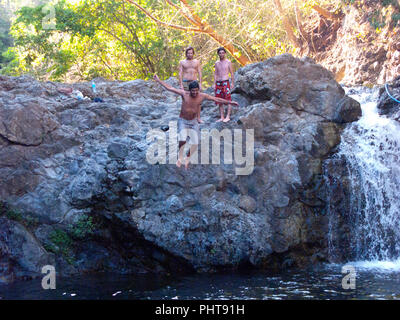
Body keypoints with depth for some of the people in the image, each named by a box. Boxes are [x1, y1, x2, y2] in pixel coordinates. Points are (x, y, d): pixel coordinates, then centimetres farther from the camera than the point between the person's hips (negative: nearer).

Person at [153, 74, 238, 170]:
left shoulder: (202, 96, -11)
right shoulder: (184, 94, -16)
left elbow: (217, 99, -5)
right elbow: (169, 88, -11)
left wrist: (230, 102, -5)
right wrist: (158, 80, -11)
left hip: (193, 122, 2)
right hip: (183, 121, -2)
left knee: (195, 143, -6)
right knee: (182, 139, -25)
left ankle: (187, 159, 21)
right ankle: (180, 158, 0)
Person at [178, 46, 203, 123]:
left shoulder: (197, 62, 10)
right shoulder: (182, 62, 7)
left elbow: (199, 73, 8)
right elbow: (180, 74, 2)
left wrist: (200, 83, -1)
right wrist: (181, 85, -6)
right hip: (185, 83, -1)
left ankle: (198, 118, 1)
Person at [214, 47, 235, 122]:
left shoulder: (228, 62, 1)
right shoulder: (217, 63, 13)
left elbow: (231, 73, 1)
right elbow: (215, 74, 15)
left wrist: (233, 83, -4)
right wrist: (214, 84, 8)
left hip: (225, 82, -5)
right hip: (218, 83, 5)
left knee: (228, 100, -9)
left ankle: (228, 117, -7)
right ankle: (221, 117, 7)